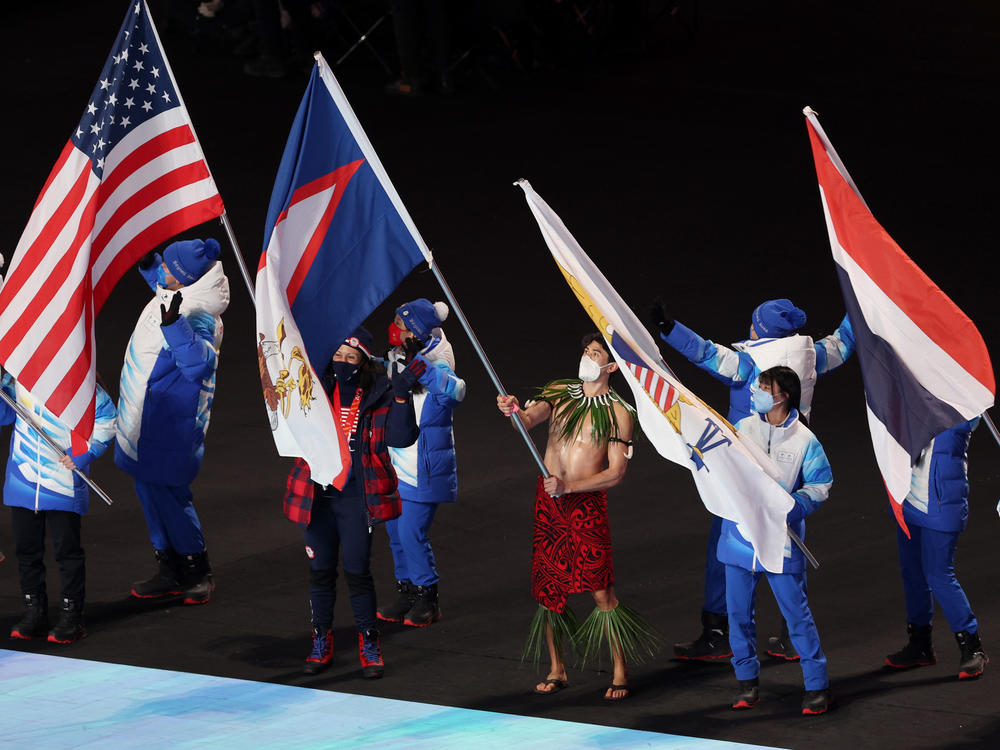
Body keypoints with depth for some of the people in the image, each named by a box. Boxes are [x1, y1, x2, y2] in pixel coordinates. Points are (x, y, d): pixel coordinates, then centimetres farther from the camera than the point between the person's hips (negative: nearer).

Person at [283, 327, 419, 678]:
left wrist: (401, 395, -27)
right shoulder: (318, 389, 0)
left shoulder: (377, 395, -6)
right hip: (317, 495, 2)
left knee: (358, 573, 0)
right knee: (320, 571, 10)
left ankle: (369, 645, 16)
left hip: (356, 499, -2)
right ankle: (321, 644, 24)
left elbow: (401, 437, -14)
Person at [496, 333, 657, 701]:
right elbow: (528, 419, -7)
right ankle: (557, 670, 20)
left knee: (601, 590, -8)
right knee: (547, 587, 8)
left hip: (586, 502, -4)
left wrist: (568, 486, -18)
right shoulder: (559, 393, 8)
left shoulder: (618, 413, -4)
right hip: (547, 499, 4)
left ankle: (620, 673, 1)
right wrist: (513, 410, -31)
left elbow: (616, 473, -8)